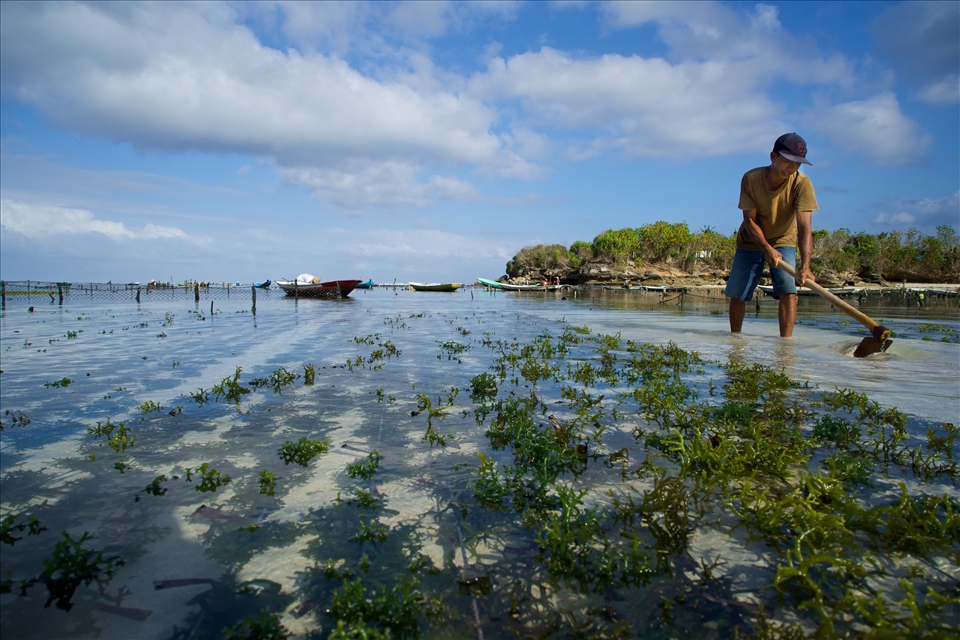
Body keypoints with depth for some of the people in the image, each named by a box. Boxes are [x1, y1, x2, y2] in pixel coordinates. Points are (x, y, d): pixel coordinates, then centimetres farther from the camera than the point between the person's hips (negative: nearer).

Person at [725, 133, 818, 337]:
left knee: (788, 291, -19)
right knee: (737, 295, 3)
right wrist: (767, 249, -36)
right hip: (750, 242, 1)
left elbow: (805, 228, -33)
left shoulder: (802, 184, -25)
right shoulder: (751, 178, -23)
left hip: (783, 242, 0)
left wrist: (805, 265, -47)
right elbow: (750, 220, -20)